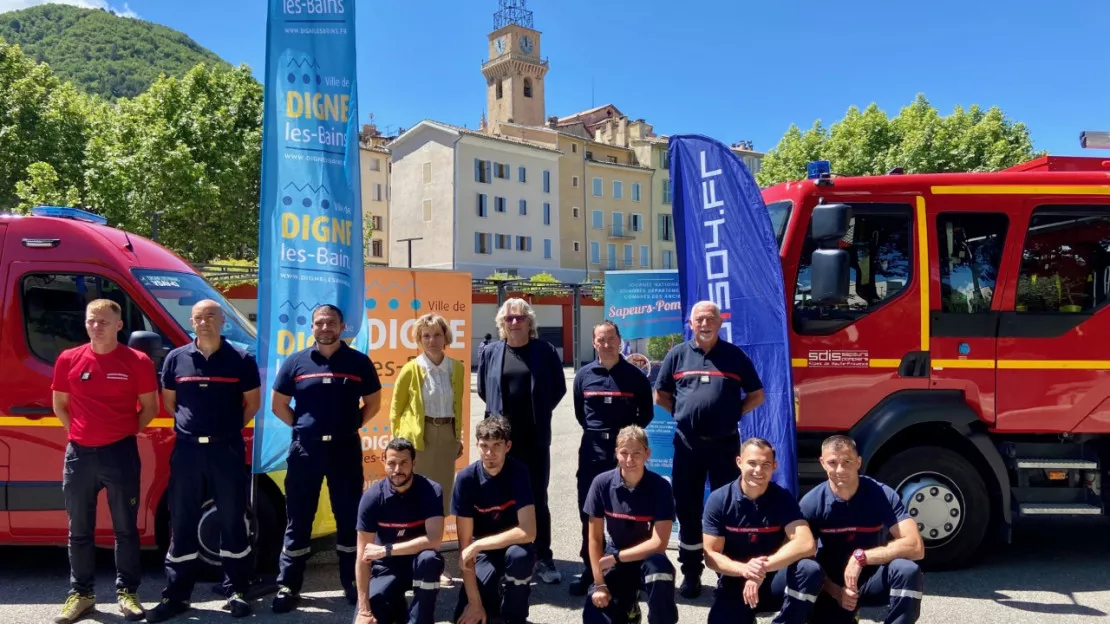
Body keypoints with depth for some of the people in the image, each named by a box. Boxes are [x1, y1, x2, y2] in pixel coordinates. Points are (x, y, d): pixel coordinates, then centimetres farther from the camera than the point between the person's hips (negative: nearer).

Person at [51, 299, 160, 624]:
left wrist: (127, 432, -4)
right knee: (79, 530, 12)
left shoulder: (138, 361, -4)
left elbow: (149, 407, 3)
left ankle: (127, 592, 18)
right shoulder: (68, 360, 2)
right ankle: (80, 593, 26)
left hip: (121, 453, -2)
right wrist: (80, 431, 4)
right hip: (79, 454, 2)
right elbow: (59, 405, 13)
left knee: (125, 529, 6)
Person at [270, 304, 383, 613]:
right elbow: (278, 405, 10)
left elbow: (373, 402, 11)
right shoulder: (295, 362, 3)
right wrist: (301, 425, 3)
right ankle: (288, 586, 16)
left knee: (349, 516, 8)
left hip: (346, 448, 0)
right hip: (305, 449, 0)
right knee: (298, 518, 6)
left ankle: (352, 583, 20)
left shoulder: (359, 362, 2)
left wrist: (354, 424, 2)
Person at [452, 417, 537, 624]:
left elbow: (528, 532, -31)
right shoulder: (466, 478, -20)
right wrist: (475, 602, -20)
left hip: (512, 545, -1)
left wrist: (477, 546, -28)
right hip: (483, 553, 1)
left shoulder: (518, 472, -22)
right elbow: (465, 544, -18)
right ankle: (492, 600, 18)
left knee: (519, 555, -36)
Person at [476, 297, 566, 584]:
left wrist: (540, 412, 2)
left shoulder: (544, 351, -1)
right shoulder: (491, 352, 4)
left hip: (535, 437, -1)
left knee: (537, 499, 5)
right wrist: (498, 413, 10)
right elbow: (483, 389, 14)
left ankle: (543, 559, 14)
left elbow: (559, 387, 6)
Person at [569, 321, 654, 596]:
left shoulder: (635, 375, 0)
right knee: (589, 513, 6)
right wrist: (596, 431, 8)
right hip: (592, 449, 2)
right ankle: (588, 570, 17)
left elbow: (646, 413, 6)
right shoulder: (583, 375, 5)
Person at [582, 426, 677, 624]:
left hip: (647, 559, -2)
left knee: (659, 566, -37)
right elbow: (595, 538, -7)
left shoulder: (660, 487, -18)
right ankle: (627, 604, 21)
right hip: (614, 560, 2)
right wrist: (599, 584, -9)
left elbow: (659, 543, -21)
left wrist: (615, 557, -19)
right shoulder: (602, 483, -13)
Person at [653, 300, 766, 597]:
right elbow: (660, 395, 12)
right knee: (687, 508, 8)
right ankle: (691, 573, 20)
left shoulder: (735, 355, 2)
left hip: (725, 443, -1)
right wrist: (684, 413, 3)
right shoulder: (677, 355, 4)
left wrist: (733, 413, 0)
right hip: (688, 443, 1)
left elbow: (757, 395, 8)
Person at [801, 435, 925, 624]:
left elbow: (916, 546, -26)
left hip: (873, 577, -1)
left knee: (907, 570, -33)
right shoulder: (811, 503, -14)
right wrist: (835, 591, -21)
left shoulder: (883, 495, -17)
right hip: (833, 583, 2)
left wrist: (861, 556, -30)